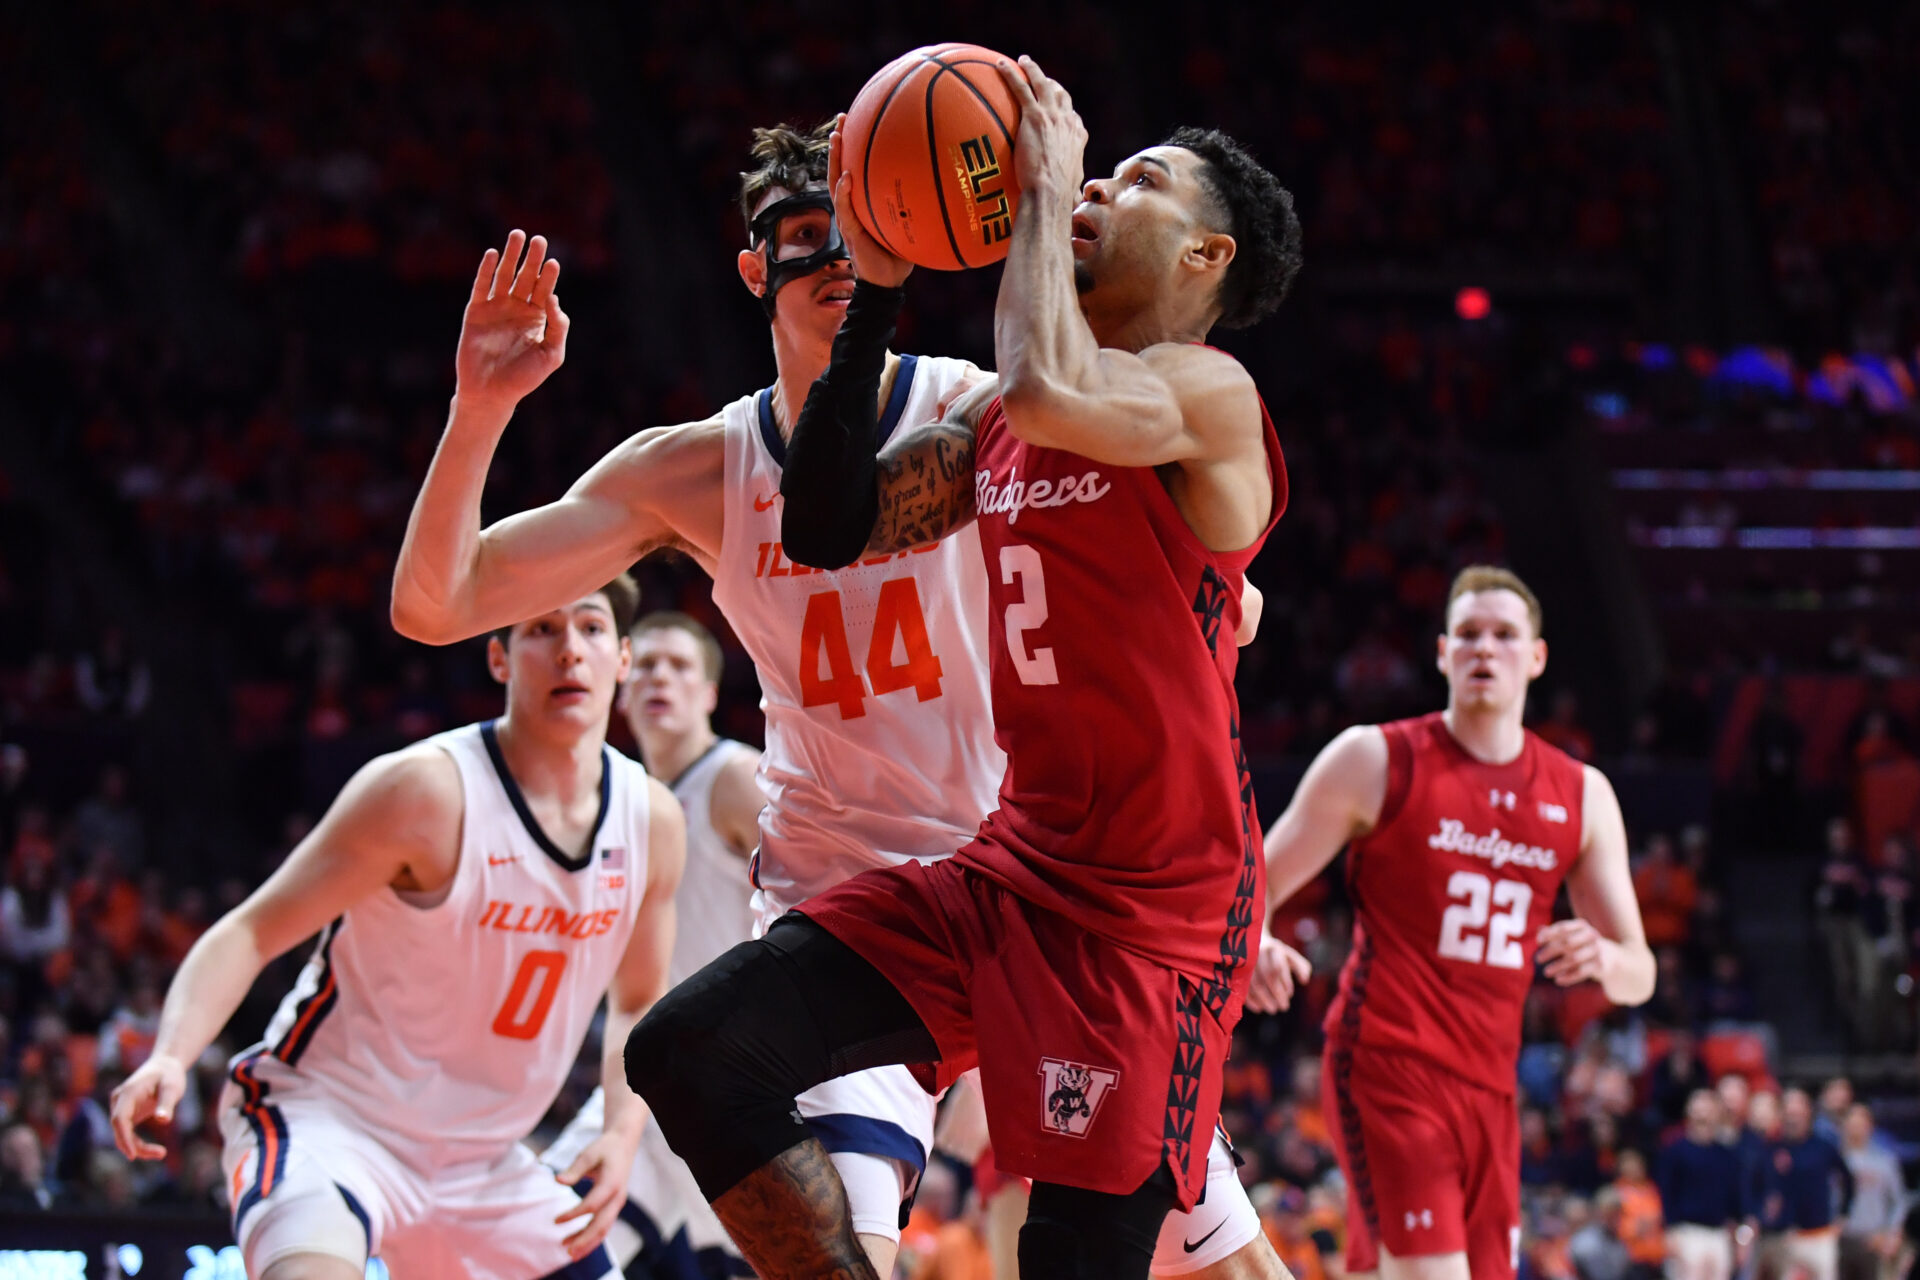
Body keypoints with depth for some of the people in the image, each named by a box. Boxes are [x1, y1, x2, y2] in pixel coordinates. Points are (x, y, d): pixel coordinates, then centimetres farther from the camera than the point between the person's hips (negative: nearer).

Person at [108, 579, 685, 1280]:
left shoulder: (651, 819, -1)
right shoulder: (427, 790, -20)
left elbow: (638, 1000, 15)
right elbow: (250, 932, -19)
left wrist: (623, 1133, -3)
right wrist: (171, 1057, -36)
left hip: (479, 1158, 7)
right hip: (328, 1116, -7)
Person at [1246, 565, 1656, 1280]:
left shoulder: (1581, 795, 11)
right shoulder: (1375, 760, -1)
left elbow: (1640, 975, 11)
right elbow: (1255, 884, 1)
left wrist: (1606, 960, -13)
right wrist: (1251, 947, -22)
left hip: (1488, 1086, 5)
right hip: (1386, 1061, -5)